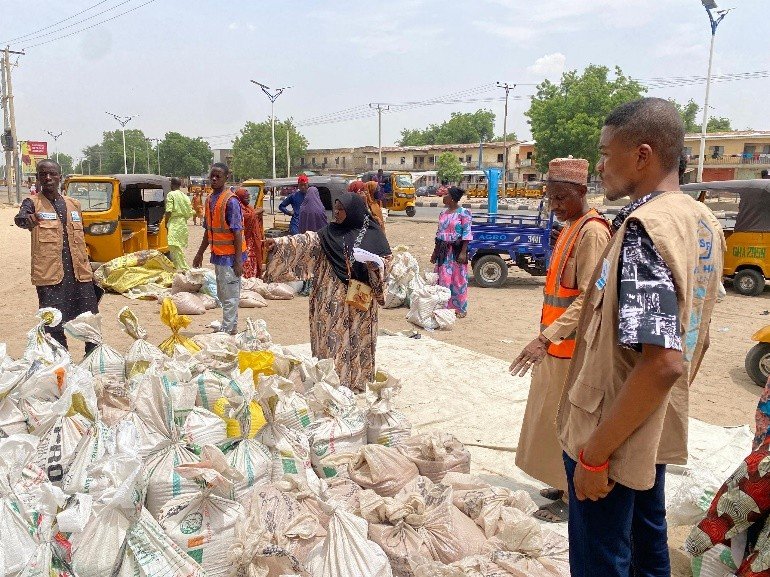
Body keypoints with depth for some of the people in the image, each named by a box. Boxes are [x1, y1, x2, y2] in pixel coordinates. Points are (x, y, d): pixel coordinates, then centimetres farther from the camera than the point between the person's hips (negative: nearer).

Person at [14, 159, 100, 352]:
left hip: (79, 272, 4)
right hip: (50, 273, -4)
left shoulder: (73, 204, 14)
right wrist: (27, 219, -48)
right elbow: (20, 218, -23)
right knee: (55, 327, 0)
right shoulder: (33, 203, 0)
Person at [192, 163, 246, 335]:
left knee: (229, 295, -2)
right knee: (222, 295, 16)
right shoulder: (209, 199, 11)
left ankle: (227, 331, 4)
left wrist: (238, 260, -21)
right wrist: (200, 254, 21)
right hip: (218, 254, 9)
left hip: (230, 255, -9)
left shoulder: (230, 201, -15)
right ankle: (232, 327, 27)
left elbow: (237, 231, -18)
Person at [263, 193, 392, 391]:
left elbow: (387, 259, 2)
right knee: (332, 335, 1)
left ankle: (357, 380, 18)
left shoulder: (371, 233, -1)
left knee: (357, 336, 5)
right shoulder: (330, 232, 7)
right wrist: (279, 243, -13)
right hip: (333, 296, 2)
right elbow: (306, 242, -2)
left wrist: (373, 263, -19)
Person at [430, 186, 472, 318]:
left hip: (456, 250, -6)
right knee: (443, 279, 7)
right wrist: (435, 252, 16)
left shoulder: (463, 213, -8)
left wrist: (463, 252, -18)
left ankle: (460, 308, 12)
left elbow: (466, 234, -11)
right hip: (443, 251, 6)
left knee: (458, 279, 2)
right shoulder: (443, 213, 11)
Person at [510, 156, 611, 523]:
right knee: (553, 418, 18)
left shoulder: (592, 232, -17)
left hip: (573, 348, -10)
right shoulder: (570, 228, 13)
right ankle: (565, 484, 33)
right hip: (557, 345, 10)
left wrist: (545, 338, -32)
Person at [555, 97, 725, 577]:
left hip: (614, 437, -9)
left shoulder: (645, 228, -24)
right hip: (659, 430, 9)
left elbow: (662, 363, -31)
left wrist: (594, 452, -23)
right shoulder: (704, 222, 4)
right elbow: (693, 338, 12)